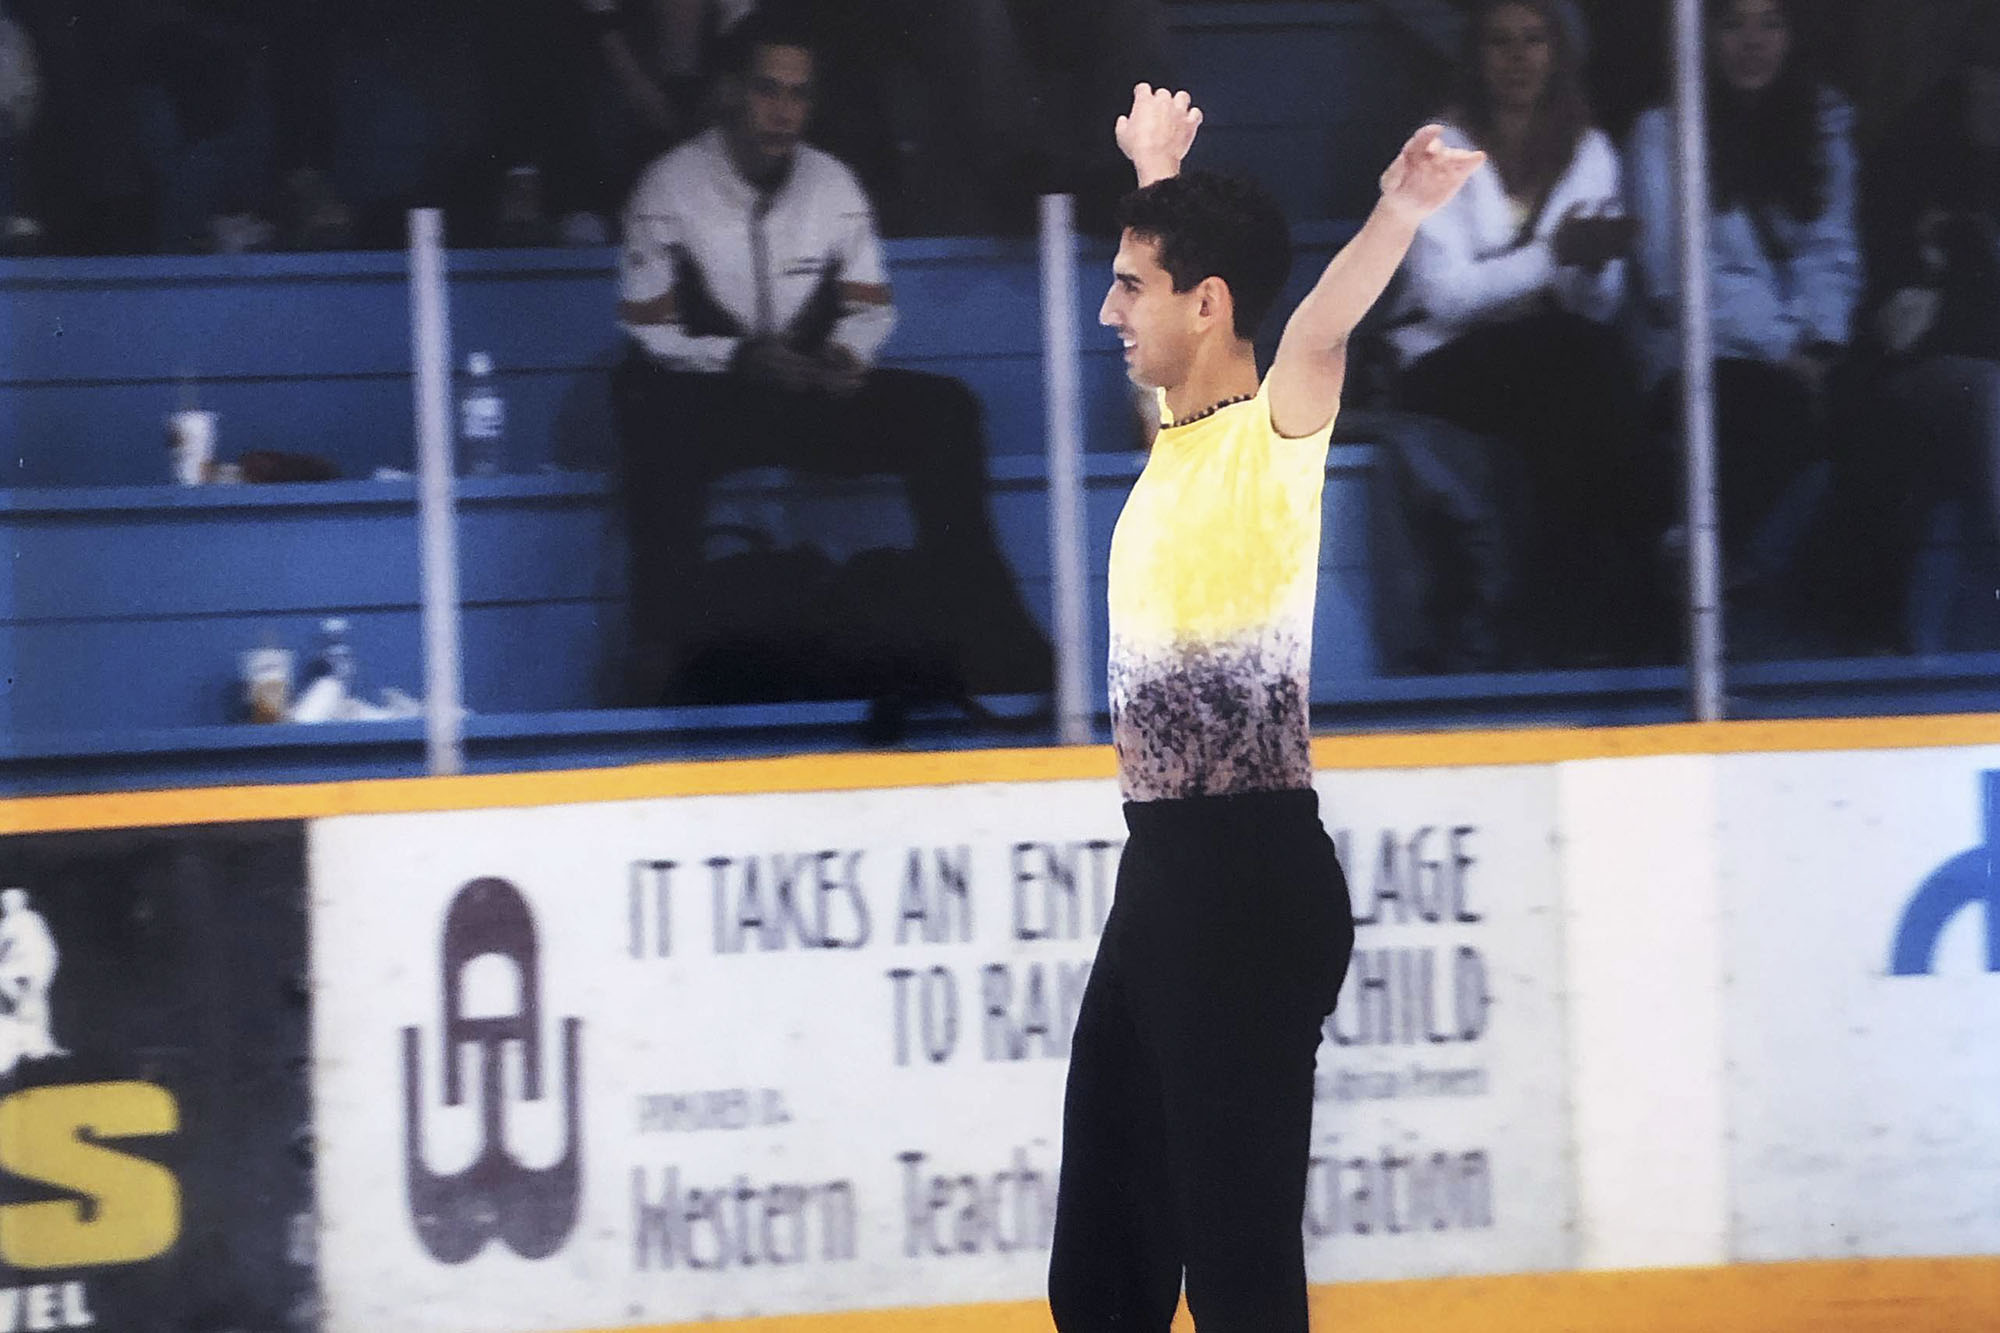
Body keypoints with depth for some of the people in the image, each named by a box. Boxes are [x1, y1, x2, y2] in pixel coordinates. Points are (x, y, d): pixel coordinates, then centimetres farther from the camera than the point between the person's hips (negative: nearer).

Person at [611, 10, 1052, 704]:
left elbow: (872, 306, 7)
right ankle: (665, 661, -31)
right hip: (708, 398, -4)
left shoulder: (831, 184, 2)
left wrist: (846, 353, -17)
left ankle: (996, 652, -15)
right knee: (657, 422, -40)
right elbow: (648, 329, -10)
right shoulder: (672, 187, -10)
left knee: (945, 411, -18)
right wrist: (743, 359, -25)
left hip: (812, 389, 4)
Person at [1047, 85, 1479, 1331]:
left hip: (1253, 876, -9)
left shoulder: (1272, 432, -10)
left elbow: (1320, 328, -31)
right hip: (1163, 868, 9)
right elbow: (1174, 266, 35)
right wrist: (1160, 176, 48)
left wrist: (1399, 213, -49)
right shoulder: (1178, 427, 13)